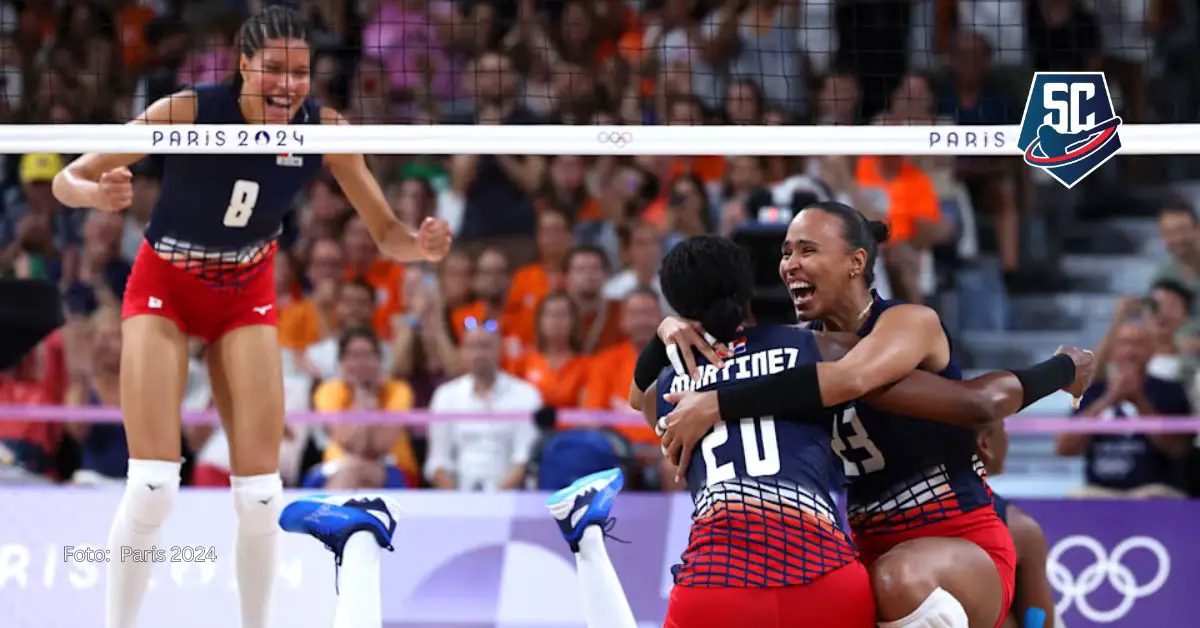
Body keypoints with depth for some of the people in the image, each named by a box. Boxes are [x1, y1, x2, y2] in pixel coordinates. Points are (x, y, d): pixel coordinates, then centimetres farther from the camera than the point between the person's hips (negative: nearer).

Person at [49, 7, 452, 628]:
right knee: (153, 485, -15)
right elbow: (66, 181, -25)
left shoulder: (323, 129, -21)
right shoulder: (188, 111, -29)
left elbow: (386, 233, -13)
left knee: (261, 493, -6)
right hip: (164, 284, -3)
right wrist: (99, 193, -48)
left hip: (246, 292, 3)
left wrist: (419, 246, -36)